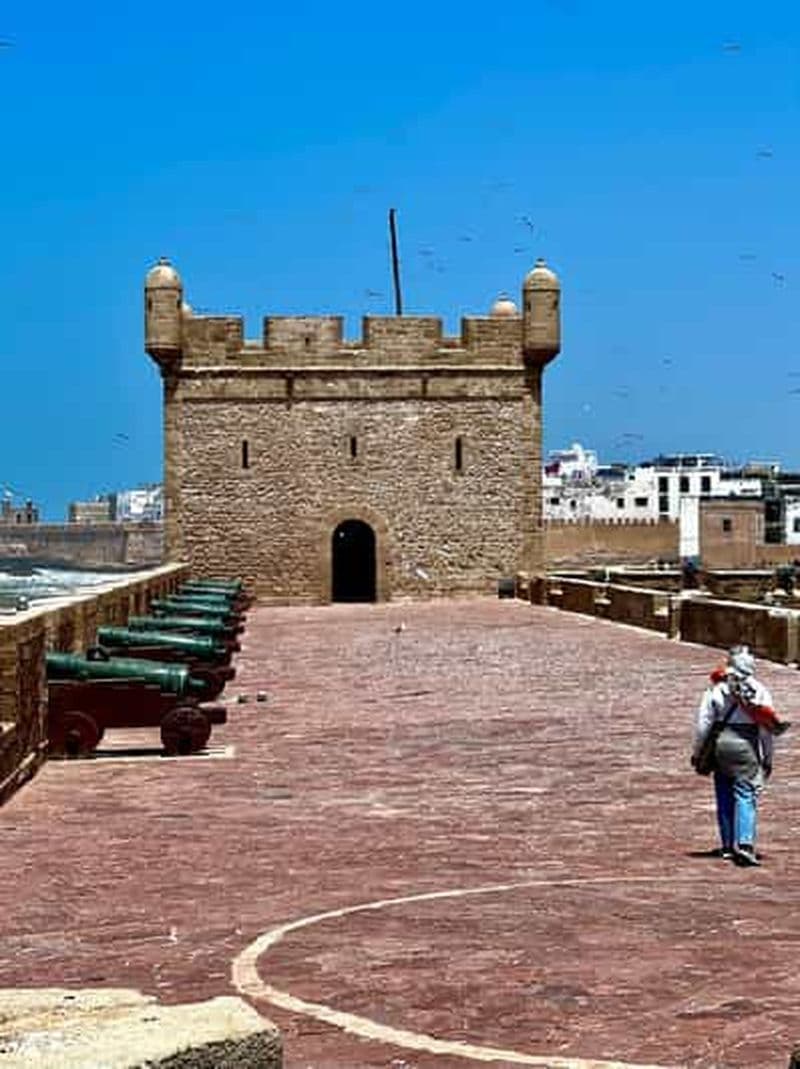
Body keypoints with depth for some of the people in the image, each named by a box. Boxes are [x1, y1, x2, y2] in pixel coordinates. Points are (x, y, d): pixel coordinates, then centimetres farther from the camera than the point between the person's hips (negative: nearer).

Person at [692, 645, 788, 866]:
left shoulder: (716, 689, 1)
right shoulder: (760, 691, -1)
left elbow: (703, 723, 0)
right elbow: (767, 728, 2)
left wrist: (698, 751, 8)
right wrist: (768, 758, 10)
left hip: (720, 745, 2)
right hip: (746, 747, -2)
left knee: (725, 798, 12)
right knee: (745, 796, -4)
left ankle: (728, 846, 17)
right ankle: (744, 843, -20)